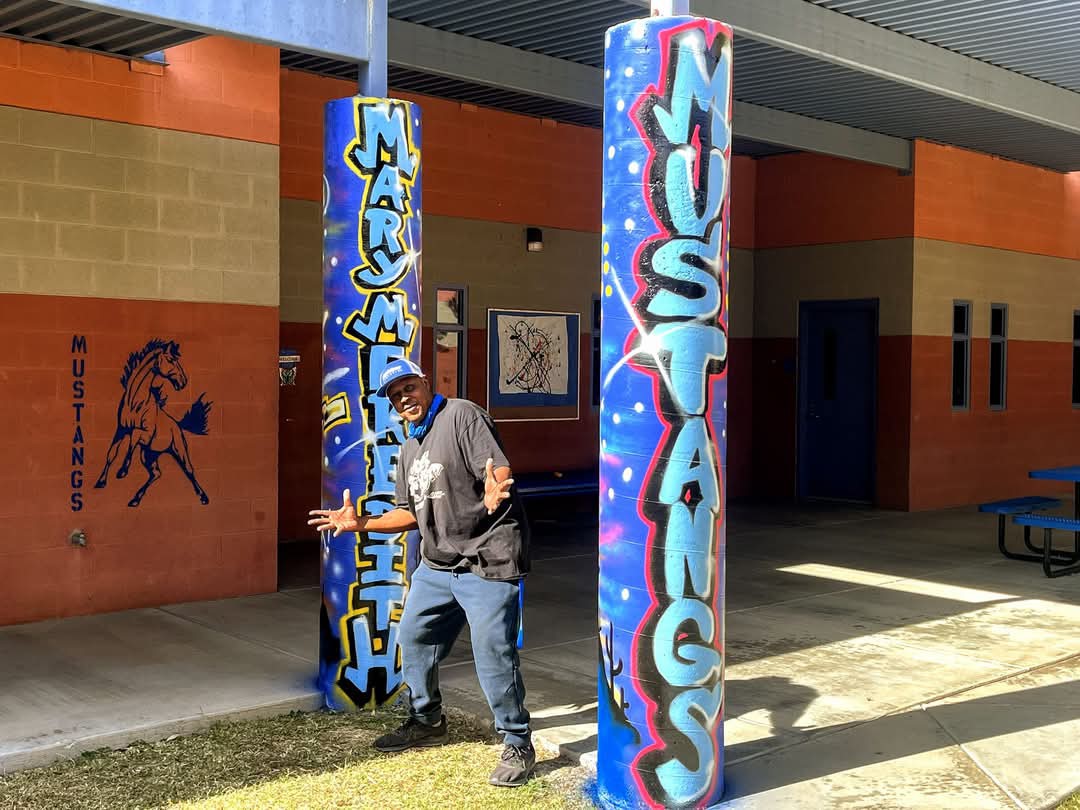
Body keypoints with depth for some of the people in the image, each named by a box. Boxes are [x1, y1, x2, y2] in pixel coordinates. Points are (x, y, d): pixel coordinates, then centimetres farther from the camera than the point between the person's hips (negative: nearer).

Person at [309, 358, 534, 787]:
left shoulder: (463, 415, -10)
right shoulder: (410, 450, 17)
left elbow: (500, 472, -22)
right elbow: (412, 514, 23)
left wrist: (494, 494, -45)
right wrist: (360, 523, 13)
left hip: (487, 561, -9)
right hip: (437, 565, 9)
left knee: (493, 656, -10)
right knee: (414, 640, 18)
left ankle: (517, 744, 9)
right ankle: (427, 722, 40)